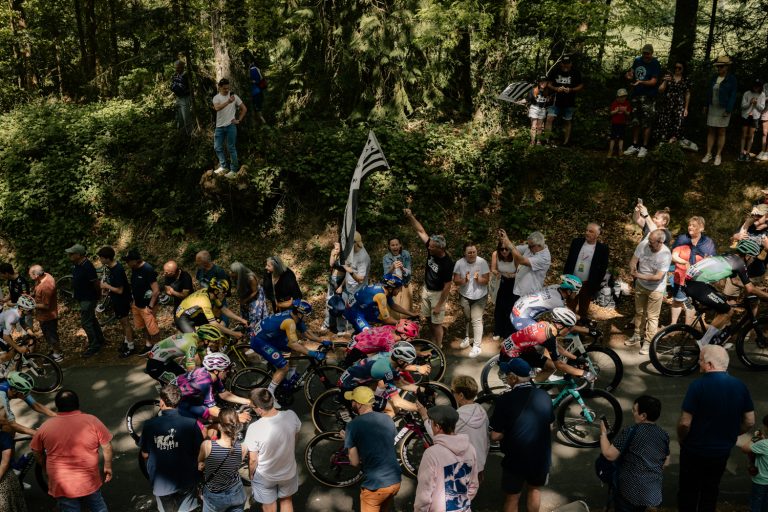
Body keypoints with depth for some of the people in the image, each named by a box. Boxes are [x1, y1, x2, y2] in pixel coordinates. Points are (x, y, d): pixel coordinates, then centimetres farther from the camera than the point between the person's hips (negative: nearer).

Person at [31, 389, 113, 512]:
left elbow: (37, 452, 8)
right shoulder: (92, 421, -9)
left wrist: (47, 469, 23)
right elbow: (107, 446, -4)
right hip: (89, 482, 0)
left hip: (62, 486, 0)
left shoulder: (46, 426, -5)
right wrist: (107, 467, 11)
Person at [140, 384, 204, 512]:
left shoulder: (150, 425, -16)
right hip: (186, 481, -1)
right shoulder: (191, 424, -20)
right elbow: (199, 453, -10)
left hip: (160, 483, 2)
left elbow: (145, 455, -2)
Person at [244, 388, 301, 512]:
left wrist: (251, 475, 2)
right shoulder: (291, 415, -24)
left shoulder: (254, 428, -33)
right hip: (289, 472, 3)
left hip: (265, 477, -2)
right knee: (286, 501, 31)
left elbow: (253, 460, -19)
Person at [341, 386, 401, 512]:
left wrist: (348, 440, 8)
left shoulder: (353, 425, -11)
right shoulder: (387, 419, 4)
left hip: (375, 485, -5)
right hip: (395, 481, 5)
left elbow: (355, 462, -9)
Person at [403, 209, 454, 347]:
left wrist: (439, 305, -20)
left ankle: (438, 348, 21)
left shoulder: (447, 264, -30)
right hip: (426, 289, 7)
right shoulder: (431, 250, -14)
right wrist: (410, 217, -20)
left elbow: (447, 286, -24)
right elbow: (420, 231, -8)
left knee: (436, 323, 4)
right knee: (428, 318, 19)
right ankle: (441, 331, 44)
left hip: (438, 293, -7)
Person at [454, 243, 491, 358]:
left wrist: (478, 279, -33)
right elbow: (455, 281, -11)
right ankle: (467, 338, 40)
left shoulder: (482, 262, -15)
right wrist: (464, 280, -31)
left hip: (479, 297, -2)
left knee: (476, 320, -7)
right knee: (466, 318, 18)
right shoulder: (459, 263, -12)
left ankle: (477, 346, -2)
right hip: (464, 296, 2)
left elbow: (486, 280, -13)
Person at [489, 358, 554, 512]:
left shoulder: (505, 400, -23)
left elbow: (495, 436, -19)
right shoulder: (544, 396, -9)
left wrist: (509, 431, -1)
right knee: (535, 489, 28)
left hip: (515, 458, -4)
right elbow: (549, 421, 8)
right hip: (541, 457, 4)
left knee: (512, 498, 16)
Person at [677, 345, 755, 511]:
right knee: (711, 490, 23)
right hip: (723, 451, 5)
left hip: (695, 450, -5)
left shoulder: (698, 385, -24)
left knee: (688, 491, 14)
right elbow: (749, 422, 2)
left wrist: (681, 440, -4)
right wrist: (729, 436, 15)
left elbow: (685, 423, -23)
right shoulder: (740, 386, -7)